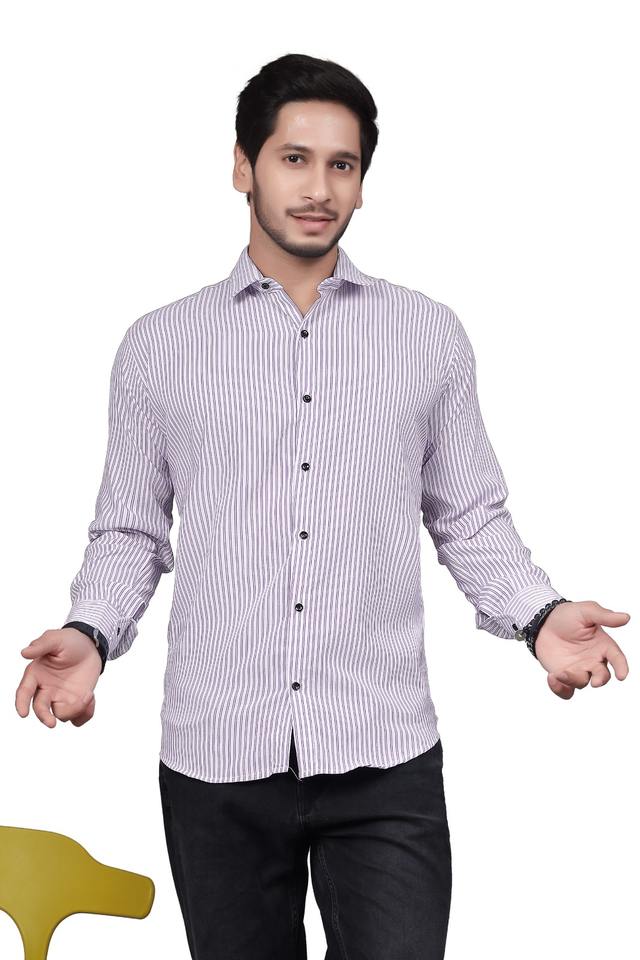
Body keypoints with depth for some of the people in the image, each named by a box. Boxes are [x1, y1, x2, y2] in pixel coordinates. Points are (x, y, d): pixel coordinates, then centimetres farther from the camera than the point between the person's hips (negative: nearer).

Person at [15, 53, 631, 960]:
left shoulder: (431, 334, 7)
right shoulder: (158, 344, 7)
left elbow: (470, 516, 9)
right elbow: (130, 530, 9)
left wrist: (539, 614, -8)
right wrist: (91, 633, -9)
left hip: (386, 757, 0)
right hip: (216, 756, 1)